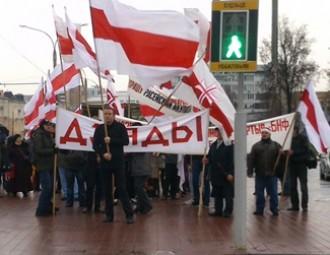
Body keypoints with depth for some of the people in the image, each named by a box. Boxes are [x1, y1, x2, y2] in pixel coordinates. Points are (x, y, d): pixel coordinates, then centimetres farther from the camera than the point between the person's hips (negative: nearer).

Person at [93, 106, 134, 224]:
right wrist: (103, 153, -12)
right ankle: (109, 214, 13)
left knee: (121, 188, -5)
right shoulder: (99, 129, 8)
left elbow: (126, 141, -8)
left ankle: (129, 214, -2)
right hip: (105, 162, 3)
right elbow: (95, 145, 4)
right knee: (107, 189, 6)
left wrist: (111, 141, -16)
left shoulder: (120, 127, 1)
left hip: (118, 162, -3)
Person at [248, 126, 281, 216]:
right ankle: (259, 209, 15)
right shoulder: (256, 146, 6)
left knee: (273, 193, 4)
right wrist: (250, 171, -7)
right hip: (259, 174, 1)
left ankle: (274, 209, 14)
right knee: (259, 193, 6)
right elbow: (251, 159, 0)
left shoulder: (275, 145, 5)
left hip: (272, 174, -1)